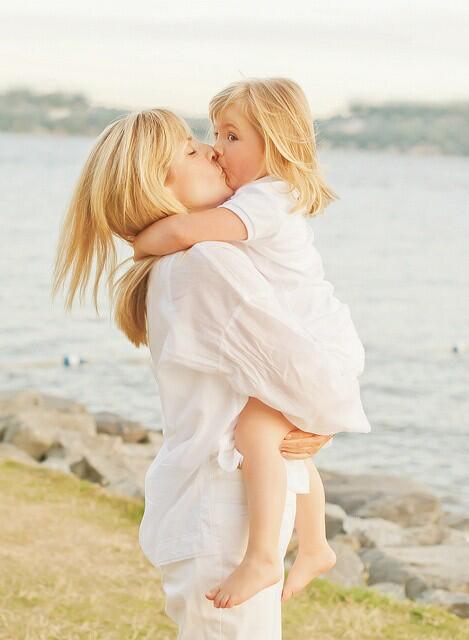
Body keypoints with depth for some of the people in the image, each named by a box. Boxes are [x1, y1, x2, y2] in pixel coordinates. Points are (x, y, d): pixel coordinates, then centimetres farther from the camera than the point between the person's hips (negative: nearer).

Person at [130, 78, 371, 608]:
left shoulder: (263, 201, -23)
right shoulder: (277, 195, 10)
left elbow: (184, 231, -36)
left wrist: (142, 243, -17)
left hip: (313, 345, -12)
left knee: (255, 427, -32)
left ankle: (261, 560, -36)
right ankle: (314, 549, 49)